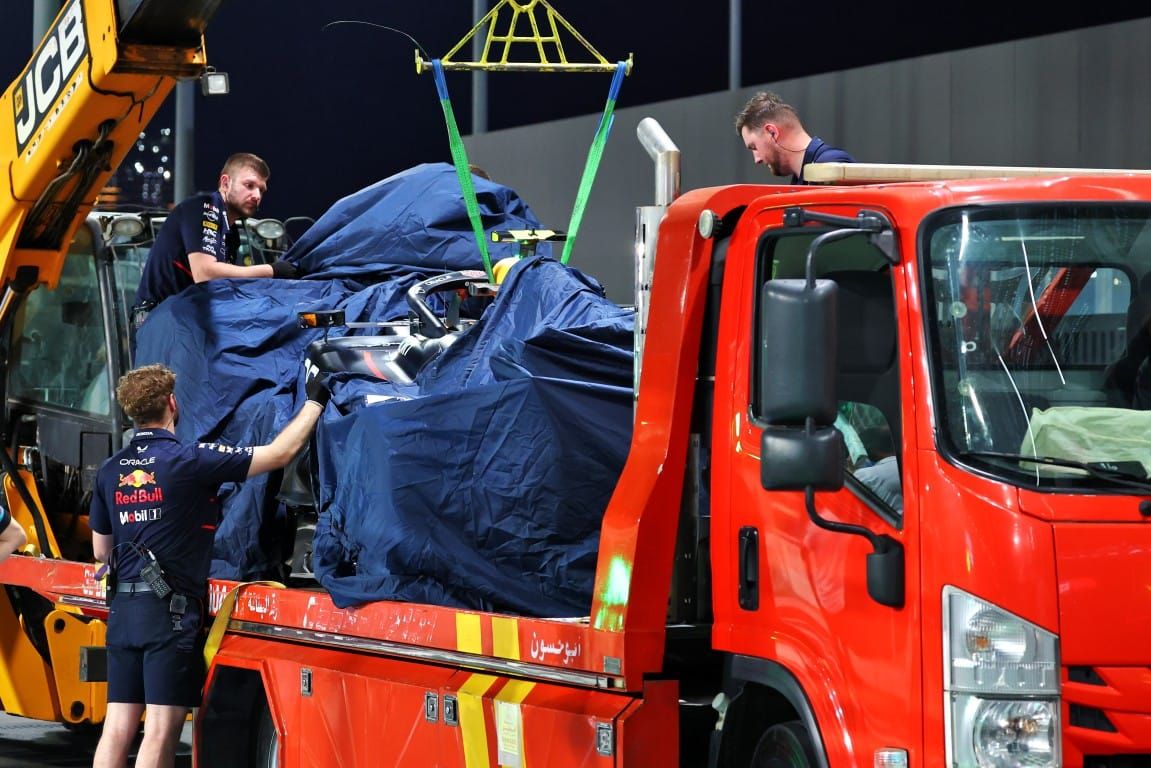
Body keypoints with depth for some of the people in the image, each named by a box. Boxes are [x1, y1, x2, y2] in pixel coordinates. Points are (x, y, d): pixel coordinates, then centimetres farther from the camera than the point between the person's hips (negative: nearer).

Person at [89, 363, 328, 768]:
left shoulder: (110, 470, 8)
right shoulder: (189, 461, -10)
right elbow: (280, 452, -8)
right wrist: (315, 400, 5)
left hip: (123, 611, 6)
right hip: (171, 612, -6)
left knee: (117, 727, 7)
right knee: (161, 730, -5)